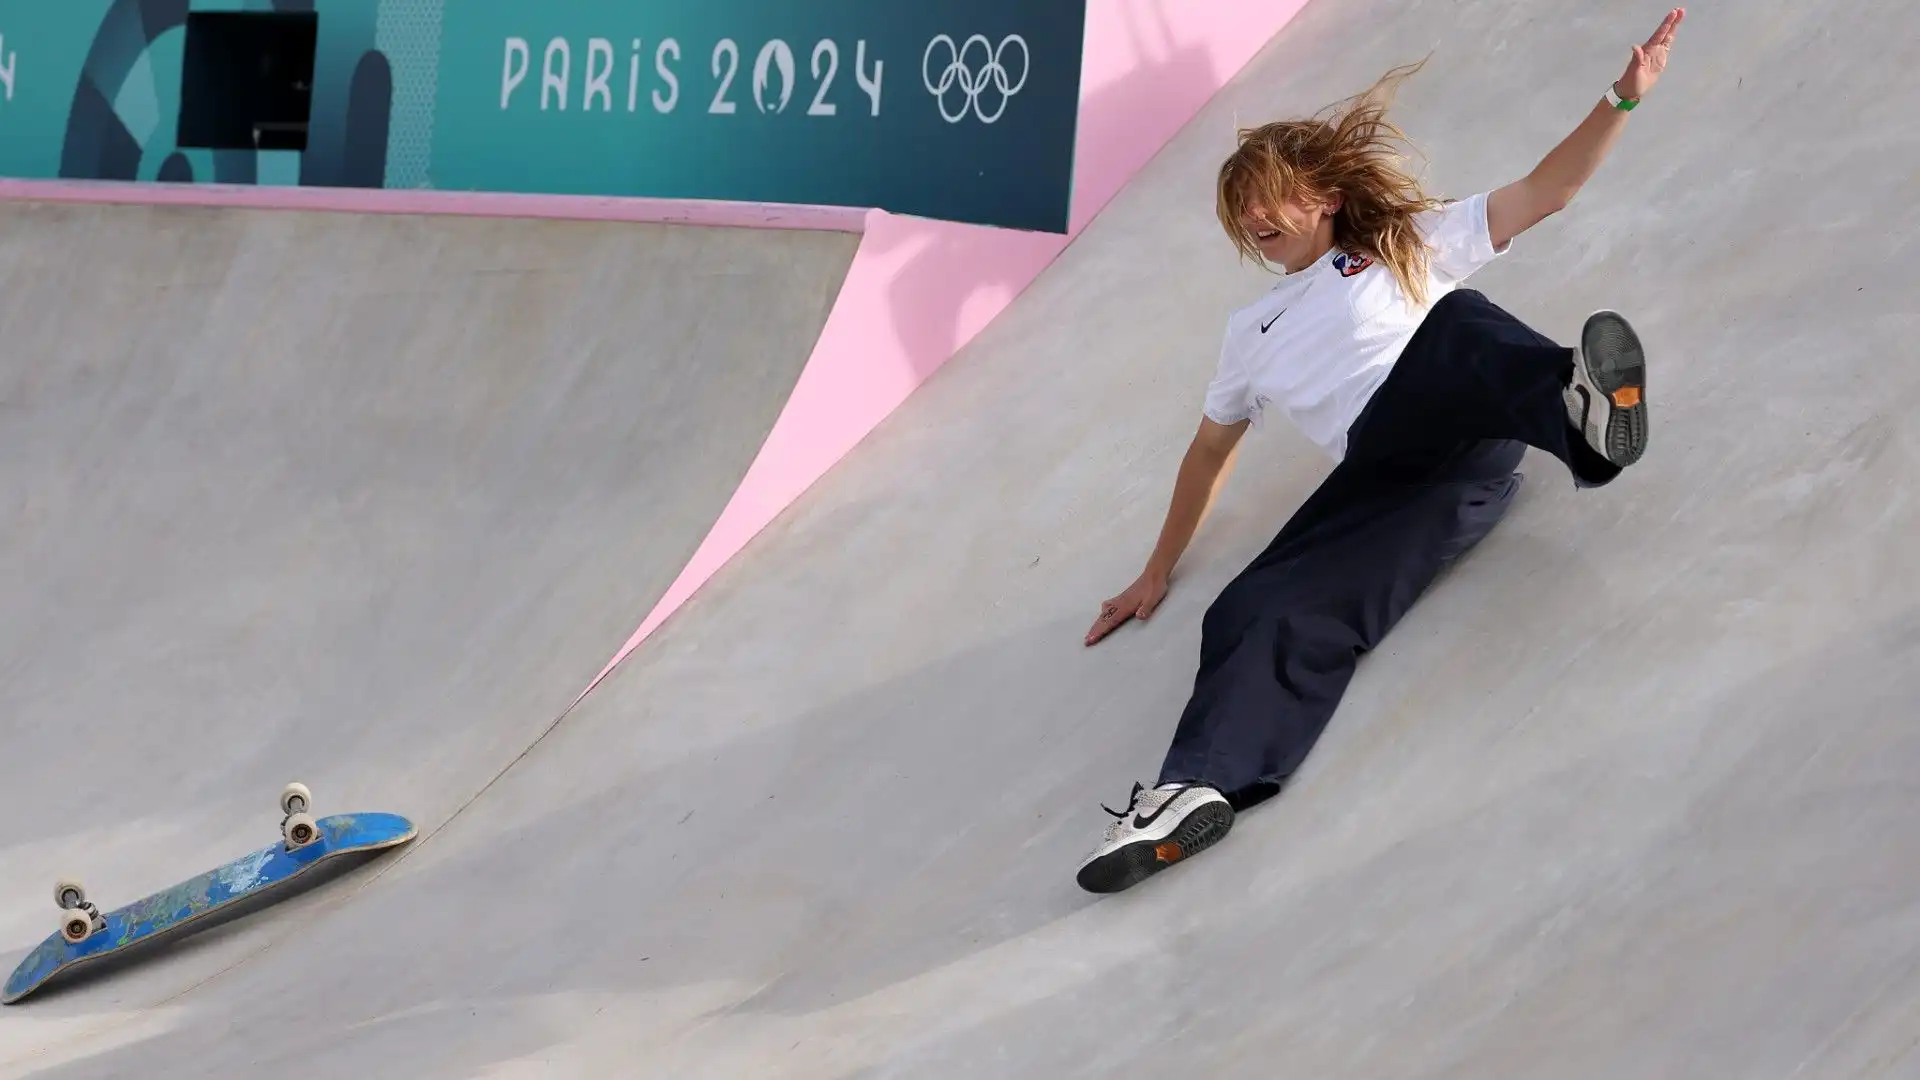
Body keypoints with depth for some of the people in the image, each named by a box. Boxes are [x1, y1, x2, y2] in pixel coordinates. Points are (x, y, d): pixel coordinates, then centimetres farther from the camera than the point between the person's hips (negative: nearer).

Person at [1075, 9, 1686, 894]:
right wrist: (1159, 573, 40)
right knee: (1258, 616, -23)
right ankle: (1196, 790, -42)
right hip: (1382, 478, 3)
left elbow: (1542, 194, 12)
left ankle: (1581, 409, -67)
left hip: (1461, 435, -3)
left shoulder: (1409, 244, 23)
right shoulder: (1253, 333, 34)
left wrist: (1621, 99, -1)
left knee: (1455, 326, -38)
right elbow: (1211, 450, 42)